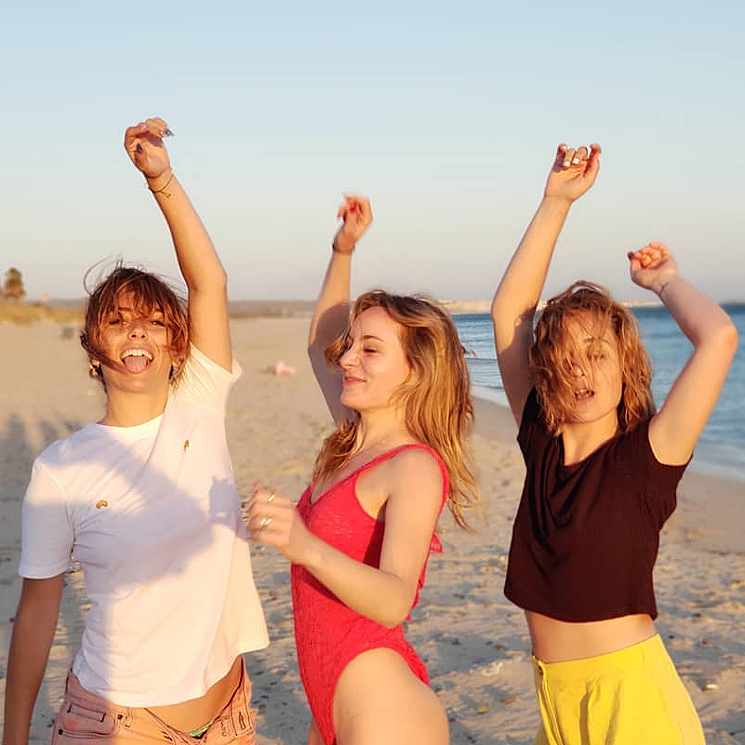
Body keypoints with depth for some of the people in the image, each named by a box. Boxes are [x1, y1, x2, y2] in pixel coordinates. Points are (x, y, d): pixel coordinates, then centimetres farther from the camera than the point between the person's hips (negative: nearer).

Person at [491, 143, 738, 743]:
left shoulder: (647, 456, -12)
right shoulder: (542, 440, 1)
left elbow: (718, 339, -24)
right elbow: (508, 311, 1)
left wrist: (664, 280, -5)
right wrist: (556, 202, -2)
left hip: (631, 691, -5)